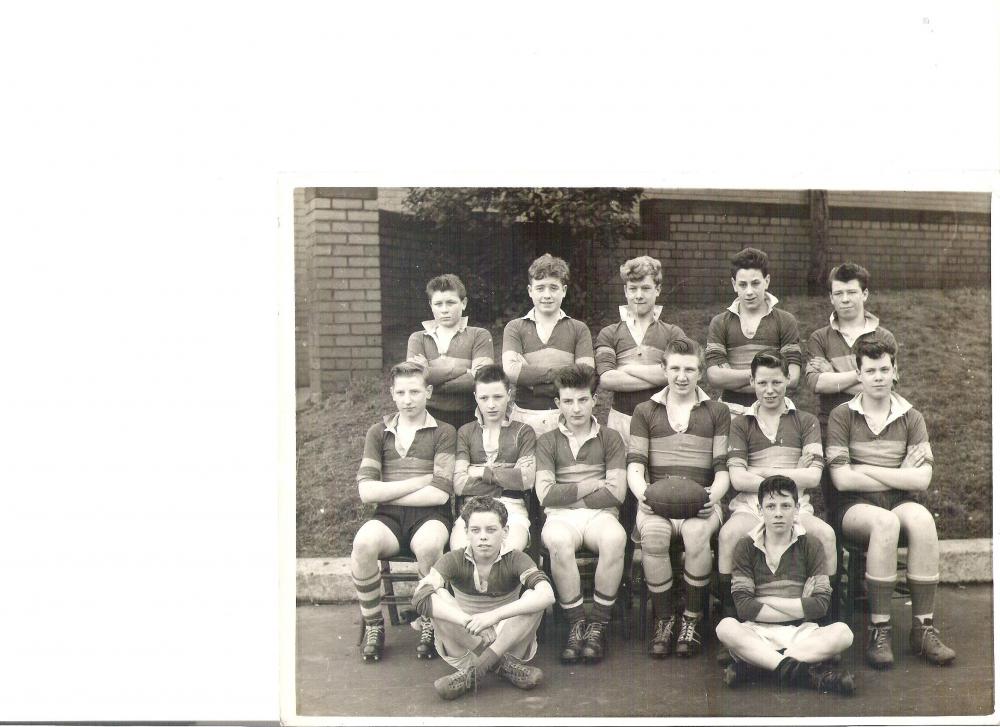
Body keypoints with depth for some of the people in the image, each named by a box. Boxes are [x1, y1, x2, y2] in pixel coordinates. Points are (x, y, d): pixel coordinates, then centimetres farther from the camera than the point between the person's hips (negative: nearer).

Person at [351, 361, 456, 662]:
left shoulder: (443, 433, 5)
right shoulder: (378, 433, 13)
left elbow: (440, 494, -6)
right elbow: (366, 491, 0)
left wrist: (388, 493, -2)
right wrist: (419, 482, -4)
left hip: (429, 515, -2)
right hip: (388, 517, 2)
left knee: (428, 546, -36)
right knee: (363, 544, -32)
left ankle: (429, 624, -11)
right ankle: (373, 626, -10)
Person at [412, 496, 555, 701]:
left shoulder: (515, 559, -13)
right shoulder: (454, 560, -12)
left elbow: (547, 595, -32)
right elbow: (420, 597, -30)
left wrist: (495, 615, -42)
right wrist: (468, 621, -43)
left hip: (509, 639, 0)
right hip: (464, 643, 0)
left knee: (534, 596, -26)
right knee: (438, 597, -26)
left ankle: (473, 669, -28)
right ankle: (502, 663, -23)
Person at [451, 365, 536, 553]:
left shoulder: (523, 432, 15)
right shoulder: (466, 432, 17)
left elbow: (527, 479, -2)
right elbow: (459, 484, 2)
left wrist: (482, 472, 2)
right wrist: (508, 479, -1)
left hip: (511, 508, -1)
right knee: (460, 551, -31)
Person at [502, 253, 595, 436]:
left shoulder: (579, 329, 10)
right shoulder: (515, 328, 10)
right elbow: (510, 370, -6)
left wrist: (529, 375, -6)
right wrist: (556, 373, -7)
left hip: (565, 416, 0)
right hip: (524, 416, 0)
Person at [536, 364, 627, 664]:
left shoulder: (610, 439, 12)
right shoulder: (548, 441, 12)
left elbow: (616, 493, -1)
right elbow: (545, 494, -1)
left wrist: (568, 495, 0)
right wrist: (591, 485, 0)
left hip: (600, 514, 0)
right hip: (560, 516, 0)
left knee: (615, 538, -36)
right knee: (558, 541, -37)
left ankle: (598, 625, -22)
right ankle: (576, 625, -22)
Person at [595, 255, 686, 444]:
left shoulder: (672, 333, 9)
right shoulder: (609, 334, 8)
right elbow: (606, 379, -7)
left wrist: (628, 368, -7)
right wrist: (657, 377, -10)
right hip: (621, 419, 0)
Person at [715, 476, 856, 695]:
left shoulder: (811, 545, 6)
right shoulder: (746, 546, 3)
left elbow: (821, 604, -4)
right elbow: (743, 606, -7)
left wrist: (768, 601, -6)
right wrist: (797, 610, -9)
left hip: (801, 632, 1)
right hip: (758, 632, -1)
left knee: (842, 632, -28)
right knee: (725, 627, -32)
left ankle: (752, 661, -27)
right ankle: (807, 671, -32)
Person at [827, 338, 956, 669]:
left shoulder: (911, 418, 10)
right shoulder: (842, 416, 3)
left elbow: (921, 480, -3)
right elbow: (841, 479, -9)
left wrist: (866, 469, -7)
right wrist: (900, 476, -4)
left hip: (901, 504, 3)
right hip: (856, 507, -2)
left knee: (922, 519, -32)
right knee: (885, 522, -36)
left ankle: (923, 628, -26)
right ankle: (879, 631, -30)